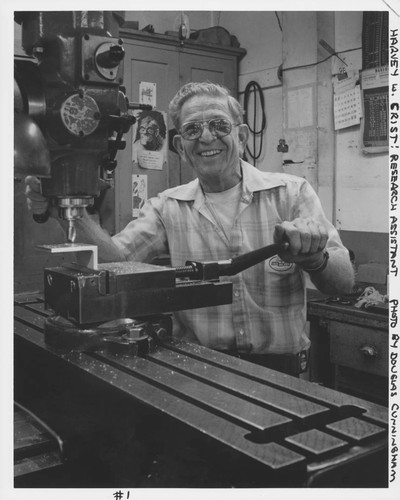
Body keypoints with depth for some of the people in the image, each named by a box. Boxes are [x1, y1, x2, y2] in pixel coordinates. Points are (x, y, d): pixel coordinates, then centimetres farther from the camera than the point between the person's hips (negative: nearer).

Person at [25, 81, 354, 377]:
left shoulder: (291, 193, 1)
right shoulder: (168, 207, 8)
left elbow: (344, 283, -6)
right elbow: (117, 260, -5)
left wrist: (314, 258, -28)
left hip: (278, 369, 0)